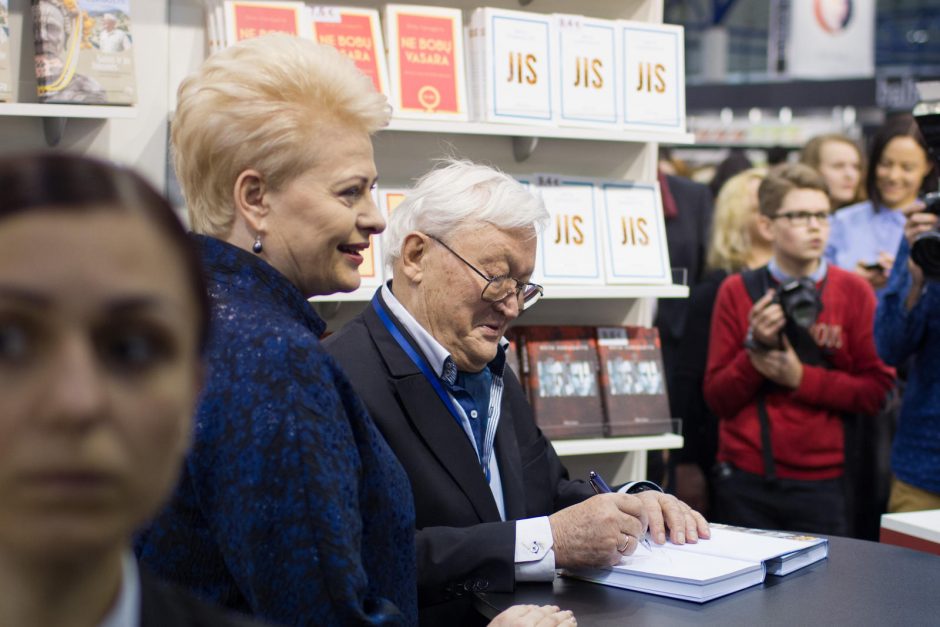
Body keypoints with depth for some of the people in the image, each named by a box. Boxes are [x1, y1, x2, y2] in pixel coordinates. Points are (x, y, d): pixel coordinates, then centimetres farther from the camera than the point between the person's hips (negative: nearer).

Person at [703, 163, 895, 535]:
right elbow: (717, 399, 2)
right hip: (745, 480, 1)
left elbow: (878, 389, -2)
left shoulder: (853, 292, 1)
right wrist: (757, 348, -13)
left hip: (819, 485, -1)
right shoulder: (737, 292, 3)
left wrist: (802, 378, -11)